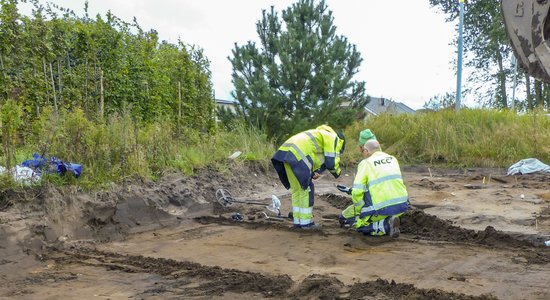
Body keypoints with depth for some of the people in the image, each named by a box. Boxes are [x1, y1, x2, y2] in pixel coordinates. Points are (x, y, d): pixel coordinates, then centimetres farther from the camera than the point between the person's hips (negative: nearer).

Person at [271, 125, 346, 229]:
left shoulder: (322, 134, 34)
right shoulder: (333, 138, 7)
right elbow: (332, 162, -1)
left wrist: (314, 172, 14)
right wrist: (337, 172, 19)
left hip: (285, 153, 9)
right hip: (297, 156, -9)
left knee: (296, 190, 17)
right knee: (306, 190, 3)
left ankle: (298, 220, 23)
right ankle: (306, 222, 9)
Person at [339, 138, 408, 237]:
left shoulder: (366, 163, -1)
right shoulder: (393, 159, 15)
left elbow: (357, 191, -10)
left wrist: (358, 211, 6)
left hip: (382, 208, -6)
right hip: (402, 205, 6)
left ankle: (385, 226, -5)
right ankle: (388, 221, 10)